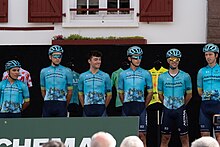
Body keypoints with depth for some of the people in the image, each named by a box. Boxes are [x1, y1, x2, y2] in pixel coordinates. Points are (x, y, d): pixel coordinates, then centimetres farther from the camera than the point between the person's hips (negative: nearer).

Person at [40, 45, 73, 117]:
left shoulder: (67, 71, 3)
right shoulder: (44, 71, 9)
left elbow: (70, 91, 5)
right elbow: (43, 91, 15)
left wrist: (65, 105, 8)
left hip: (61, 105, -2)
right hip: (48, 105, 2)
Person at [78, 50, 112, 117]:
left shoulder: (105, 76, 4)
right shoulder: (82, 76, 7)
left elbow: (109, 95, 8)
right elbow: (80, 95, 11)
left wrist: (103, 107, 3)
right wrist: (85, 107, 6)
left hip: (100, 109, -1)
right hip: (88, 110, 1)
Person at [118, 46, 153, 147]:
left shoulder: (146, 74, 3)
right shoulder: (123, 74, 8)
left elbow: (150, 92, 7)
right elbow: (121, 92, 14)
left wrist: (144, 106, 2)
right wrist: (125, 105, 6)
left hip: (140, 106, -2)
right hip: (127, 107, 2)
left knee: (141, 134, -5)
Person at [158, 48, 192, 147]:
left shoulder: (185, 76, -1)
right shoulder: (162, 77, 4)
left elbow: (189, 94, 6)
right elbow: (160, 94, 13)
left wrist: (183, 105, 4)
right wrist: (166, 104, 7)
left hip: (180, 110, -1)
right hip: (167, 110, 1)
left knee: (184, 137, 0)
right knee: (165, 138, 4)